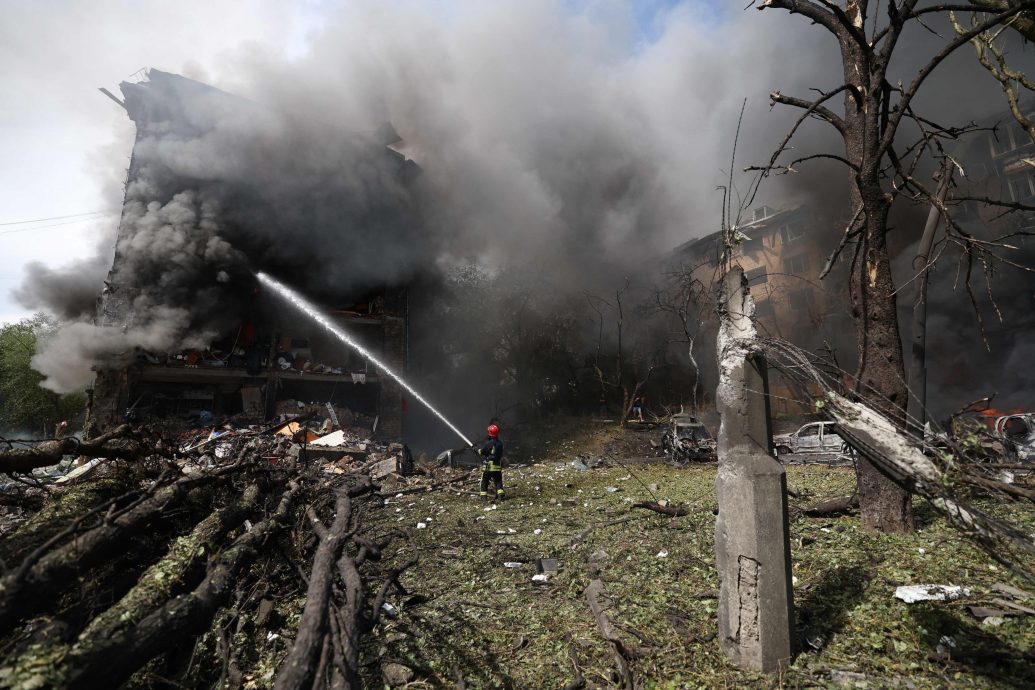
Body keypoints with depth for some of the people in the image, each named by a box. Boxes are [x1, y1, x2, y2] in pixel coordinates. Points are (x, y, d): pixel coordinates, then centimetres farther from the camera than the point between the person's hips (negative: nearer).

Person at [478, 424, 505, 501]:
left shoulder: (488, 443, -15)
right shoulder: (500, 443, 3)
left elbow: (481, 452, -5)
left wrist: (479, 450, 17)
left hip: (488, 466, -4)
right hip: (498, 467, 4)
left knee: (484, 482, 8)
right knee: (498, 482, 13)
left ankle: (484, 497, 5)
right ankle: (500, 495, 3)